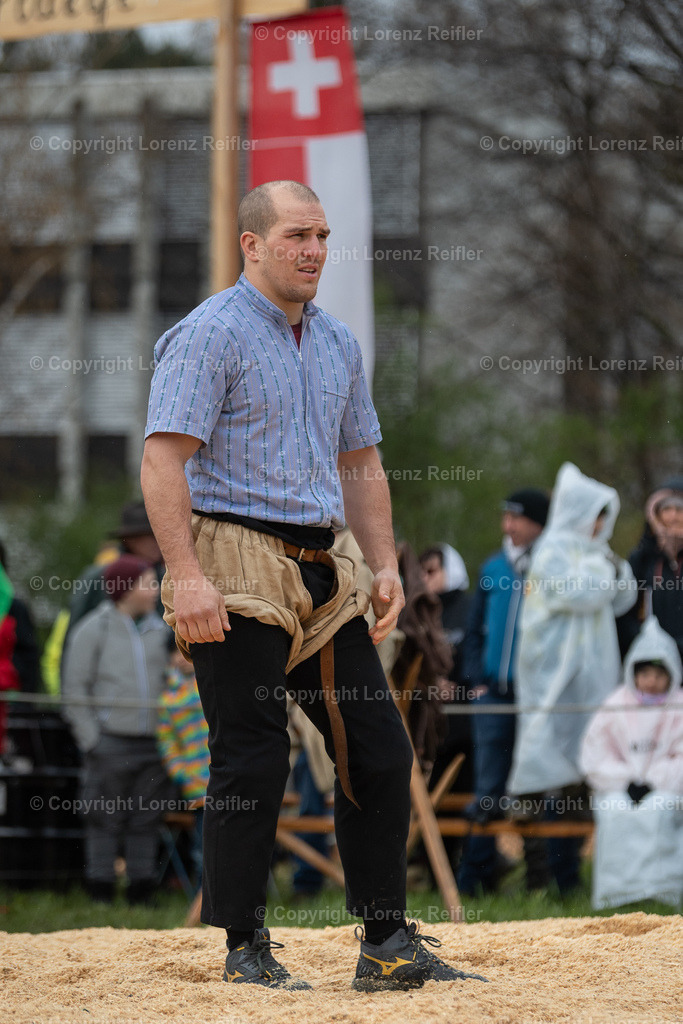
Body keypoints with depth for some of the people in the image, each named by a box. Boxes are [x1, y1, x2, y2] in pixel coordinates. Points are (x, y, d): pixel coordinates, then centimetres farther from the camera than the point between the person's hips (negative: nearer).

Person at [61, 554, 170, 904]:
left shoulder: (158, 630, 12)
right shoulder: (94, 630, -2)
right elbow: (74, 690, -3)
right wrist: (91, 740, -9)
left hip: (152, 744, 4)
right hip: (111, 741, -4)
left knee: (146, 822, 5)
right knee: (105, 821, -3)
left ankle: (142, 893, 11)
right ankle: (101, 895, 2)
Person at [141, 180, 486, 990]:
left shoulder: (338, 344, 16)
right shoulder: (210, 334, -7)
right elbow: (164, 459, -14)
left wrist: (385, 564, 12)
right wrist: (185, 575, -23)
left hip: (320, 572, 7)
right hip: (235, 569, -7)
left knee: (378, 752, 4)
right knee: (253, 763, -7)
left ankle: (388, 949, 9)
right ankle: (246, 952, 1)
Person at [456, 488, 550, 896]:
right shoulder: (493, 569, 12)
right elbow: (475, 629, 17)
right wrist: (477, 680, 6)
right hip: (493, 695, 4)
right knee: (488, 789, 2)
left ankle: (538, 878, 6)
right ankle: (475, 878, 3)